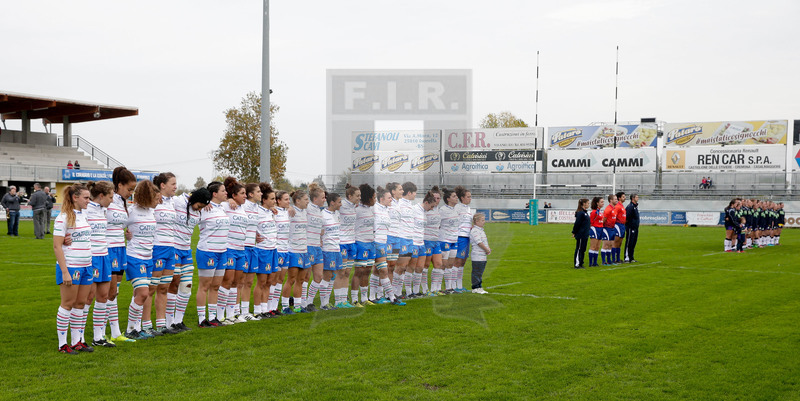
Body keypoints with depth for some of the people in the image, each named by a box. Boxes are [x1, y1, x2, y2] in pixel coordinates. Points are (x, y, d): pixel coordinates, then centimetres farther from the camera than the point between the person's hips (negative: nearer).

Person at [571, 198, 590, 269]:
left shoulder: (585, 212, 14)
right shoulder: (580, 213, -16)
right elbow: (577, 223, -16)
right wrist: (574, 233, -14)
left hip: (585, 235, 9)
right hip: (580, 235, -9)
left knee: (583, 249, 11)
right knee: (579, 249, -4)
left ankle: (580, 263, 17)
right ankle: (577, 264, 0)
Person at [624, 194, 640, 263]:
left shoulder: (636, 206, 16)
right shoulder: (630, 206, -15)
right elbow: (627, 216, -20)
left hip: (635, 228, 9)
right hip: (631, 228, -9)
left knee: (633, 243, 12)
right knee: (629, 243, -6)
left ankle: (631, 257, 18)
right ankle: (627, 258, -4)